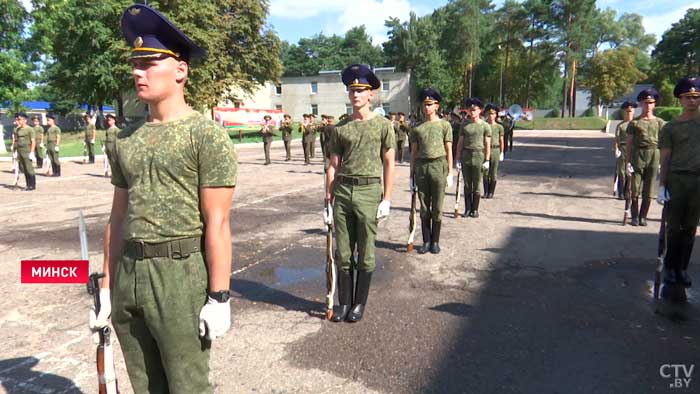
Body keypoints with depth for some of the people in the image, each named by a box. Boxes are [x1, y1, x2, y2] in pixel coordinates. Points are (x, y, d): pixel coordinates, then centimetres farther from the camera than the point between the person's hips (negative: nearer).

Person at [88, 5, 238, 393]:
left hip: (181, 274, -6)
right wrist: (107, 286, 14)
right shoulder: (126, 139, 10)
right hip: (129, 273, 7)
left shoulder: (207, 135, -10)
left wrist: (219, 297, -15)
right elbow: (118, 217, 14)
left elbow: (217, 223, -14)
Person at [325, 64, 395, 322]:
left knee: (365, 254, 6)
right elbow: (333, 166, 10)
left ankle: (360, 304, 21)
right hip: (342, 191, 3)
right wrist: (328, 201, 6)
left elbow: (389, 165, 1)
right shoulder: (340, 129, 10)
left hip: (369, 191, -3)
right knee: (342, 253, 9)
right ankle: (344, 302, 23)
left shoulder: (383, 125, 2)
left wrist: (387, 199, -6)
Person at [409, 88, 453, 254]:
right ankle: (426, 241, 18)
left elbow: (449, 151, 2)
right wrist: (411, 175, 7)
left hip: (438, 166, -2)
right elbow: (414, 152, 11)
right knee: (424, 207, 7)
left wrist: (450, 173, -4)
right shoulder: (417, 128, 10)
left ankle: (435, 242, 15)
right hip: (421, 167, 3)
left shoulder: (444, 125, 4)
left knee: (437, 208, 3)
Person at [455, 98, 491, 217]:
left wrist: (487, 160, -6)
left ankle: (475, 209, 12)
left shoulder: (484, 126, 1)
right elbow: (460, 143, 9)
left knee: (477, 185, 3)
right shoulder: (464, 125, 9)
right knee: (467, 184, 7)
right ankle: (467, 208, 14)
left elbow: (487, 144, 0)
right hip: (466, 156, 3)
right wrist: (458, 158, 3)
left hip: (478, 156, -3)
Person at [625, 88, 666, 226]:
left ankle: (643, 217, 13)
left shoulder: (659, 123, 11)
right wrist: (628, 162, -4)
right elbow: (629, 143, 3)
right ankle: (634, 217, 7)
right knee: (635, 189, -1)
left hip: (654, 156, 2)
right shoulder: (634, 123, 5)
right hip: (638, 156, -2)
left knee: (649, 190, 3)